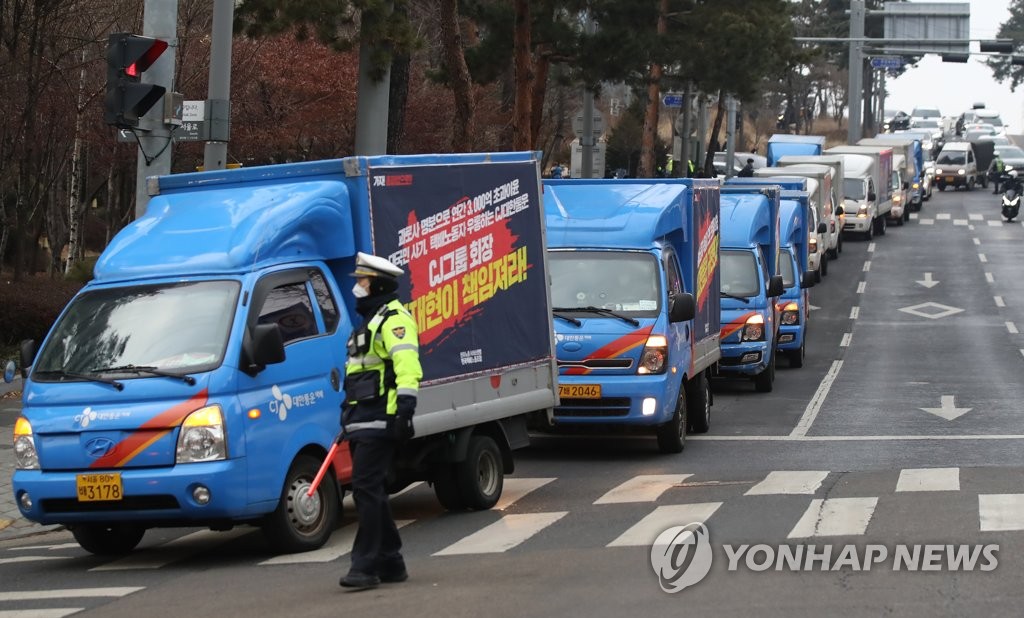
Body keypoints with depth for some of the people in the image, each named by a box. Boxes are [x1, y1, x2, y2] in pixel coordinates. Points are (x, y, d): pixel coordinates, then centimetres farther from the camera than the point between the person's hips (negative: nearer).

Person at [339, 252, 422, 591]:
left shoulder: (393, 319, -9)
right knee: (372, 493, 11)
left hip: (379, 421, -11)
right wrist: (349, 419, 28)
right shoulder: (369, 321, 23)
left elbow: (407, 366, -22)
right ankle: (391, 563, 16)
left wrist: (406, 406, -31)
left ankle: (365, 566, -13)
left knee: (367, 490, -13)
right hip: (362, 422, 11)